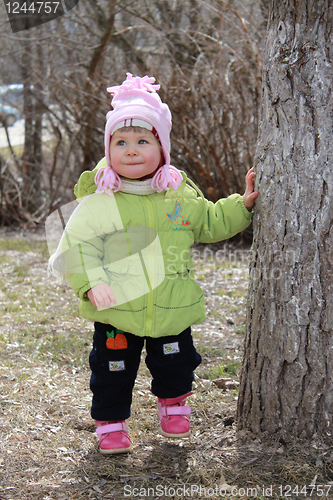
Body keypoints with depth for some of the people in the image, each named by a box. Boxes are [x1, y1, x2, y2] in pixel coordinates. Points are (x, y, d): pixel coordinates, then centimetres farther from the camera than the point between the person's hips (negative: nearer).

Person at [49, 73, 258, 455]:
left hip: (172, 309, 3)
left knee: (175, 366, 16)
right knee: (113, 370, 10)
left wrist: (241, 205, 6)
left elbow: (211, 223, 17)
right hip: (116, 313, -2)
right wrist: (91, 281, -25)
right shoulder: (98, 201, -11)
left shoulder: (180, 195, 1)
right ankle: (110, 422, 32)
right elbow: (77, 244, -12)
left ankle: (173, 404, 46)